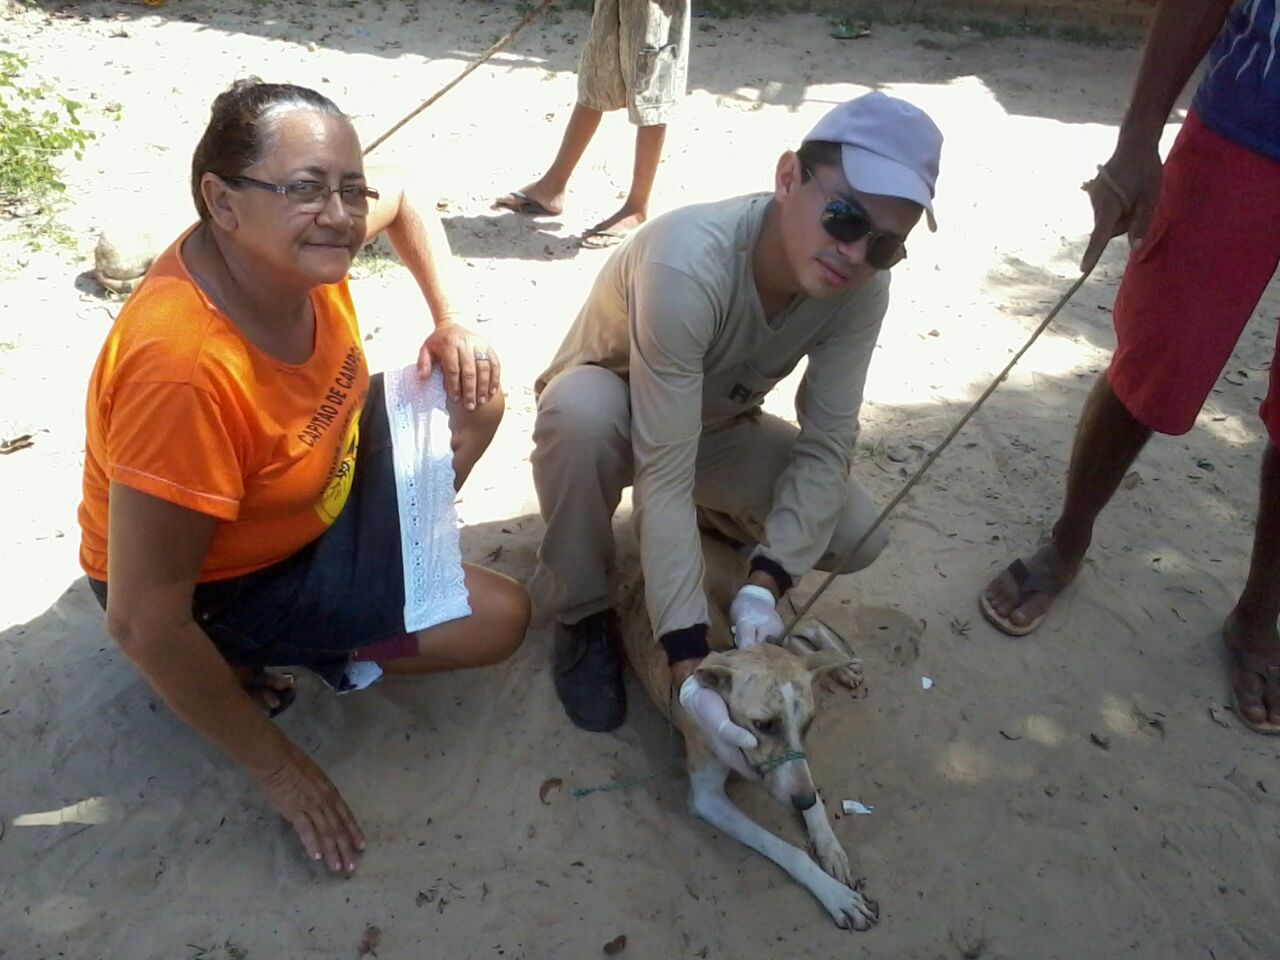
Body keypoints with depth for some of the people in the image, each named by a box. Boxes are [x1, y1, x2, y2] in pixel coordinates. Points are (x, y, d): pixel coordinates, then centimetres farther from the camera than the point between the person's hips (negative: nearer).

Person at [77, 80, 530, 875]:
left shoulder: (293, 243, -18)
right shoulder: (183, 367, -39)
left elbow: (405, 202, 7)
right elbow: (144, 621, -33)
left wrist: (450, 324, -7)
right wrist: (279, 768, -23)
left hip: (315, 488, 8)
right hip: (221, 585, -7)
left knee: (475, 393, 2)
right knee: (495, 619, -12)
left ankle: (376, 570, 10)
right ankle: (247, 662, 2)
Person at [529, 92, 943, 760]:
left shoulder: (862, 288, -22)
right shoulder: (688, 264, -39)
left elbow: (827, 444, -20)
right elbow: (664, 472, -40)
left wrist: (764, 584, -33)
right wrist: (689, 662, -43)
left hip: (715, 422, 4)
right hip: (612, 409, -4)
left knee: (855, 535, -16)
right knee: (580, 409, -40)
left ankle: (716, 517, 15)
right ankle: (582, 611, -13)